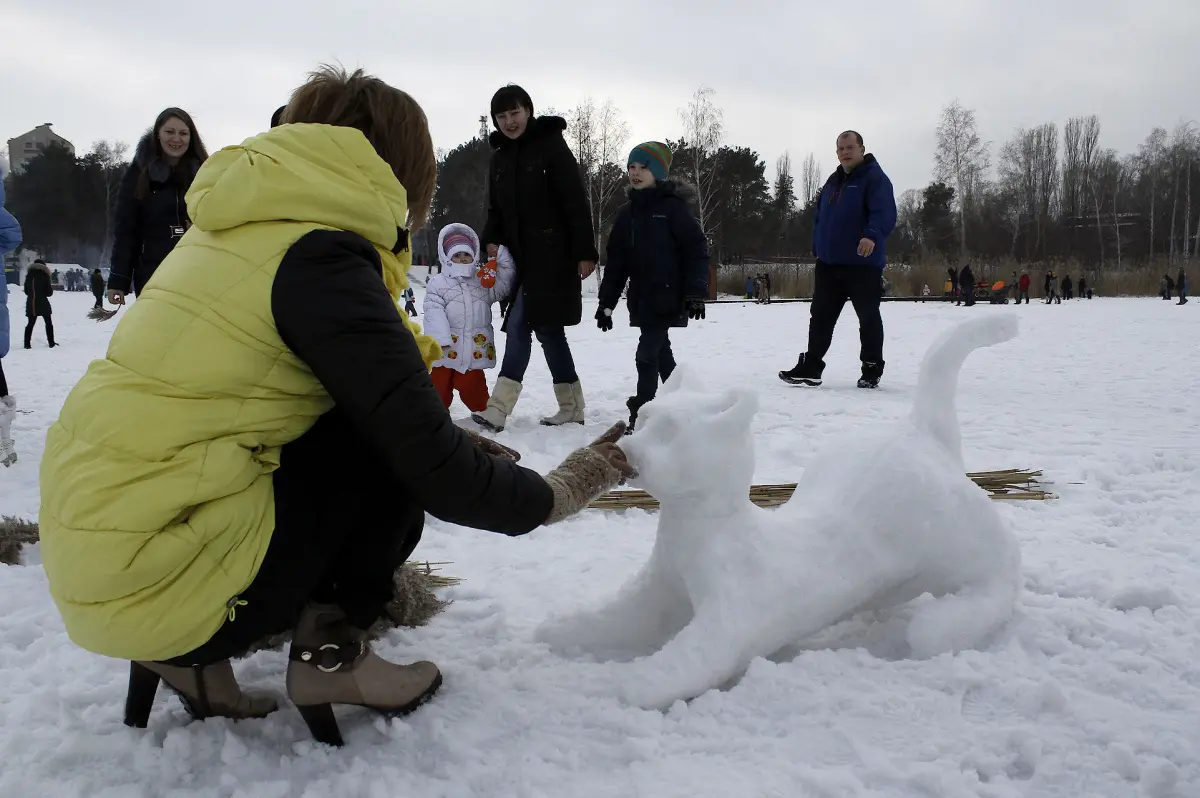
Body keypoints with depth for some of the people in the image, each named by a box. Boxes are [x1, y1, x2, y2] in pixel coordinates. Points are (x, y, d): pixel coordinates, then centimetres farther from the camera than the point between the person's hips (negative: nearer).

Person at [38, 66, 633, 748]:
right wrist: (557, 494, 1)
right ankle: (331, 652, 5)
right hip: (154, 582, -9)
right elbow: (434, 470, -16)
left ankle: (195, 658, 12)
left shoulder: (243, 231, 13)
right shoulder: (322, 260, -15)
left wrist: (445, 441, 14)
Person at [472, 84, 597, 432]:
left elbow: (576, 203, -11)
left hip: (552, 255, -7)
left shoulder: (551, 145, -6)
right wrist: (492, 241, -1)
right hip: (521, 257, 7)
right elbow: (496, 210, 18)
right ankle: (571, 407, 17)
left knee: (519, 326, -14)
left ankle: (498, 409, -16)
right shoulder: (500, 158, 14)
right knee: (547, 329, 9)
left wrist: (585, 252, -16)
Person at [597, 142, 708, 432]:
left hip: (668, 297, -6)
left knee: (647, 354, -11)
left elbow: (697, 250, -10)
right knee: (660, 353, 14)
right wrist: (606, 302, 9)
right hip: (641, 298, 7)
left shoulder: (673, 206, -6)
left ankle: (641, 416, -4)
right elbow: (616, 261, 13)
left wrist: (695, 292, -18)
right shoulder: (626, 213, 12)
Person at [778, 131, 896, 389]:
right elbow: (820, 218, 24)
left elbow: (885, 212, -23)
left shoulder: (875, 178, -8)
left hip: (863, 263, -7)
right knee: (821, 316, 8)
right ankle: (810, 367, 14)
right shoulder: (833, 182, 17)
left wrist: (873, 235, -40)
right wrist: (817, 248, 18)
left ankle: (872, 370, 13)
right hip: (829, 263, 7)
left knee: (868, 316, 3)